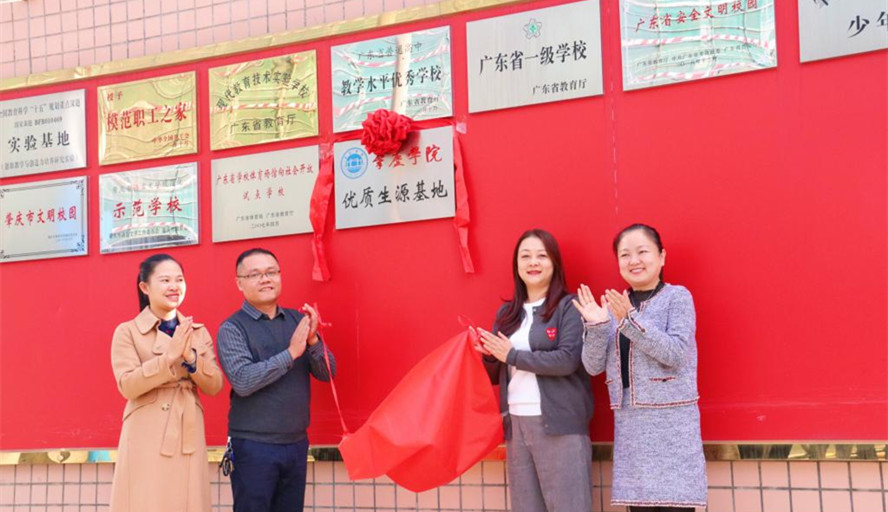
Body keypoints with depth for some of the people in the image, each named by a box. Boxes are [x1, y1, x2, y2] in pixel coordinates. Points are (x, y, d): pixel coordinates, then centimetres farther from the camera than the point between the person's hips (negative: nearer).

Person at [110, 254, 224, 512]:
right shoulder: (127, 331, -1)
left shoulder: (198, 332, 10)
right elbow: (128, 386, -12)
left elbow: (214, 386, 4)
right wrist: (170, 356, -19)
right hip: (147, 438, -3)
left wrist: (191, 357, -13)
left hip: (188, 437, 4)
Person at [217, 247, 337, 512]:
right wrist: (291, 352, -18)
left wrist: (313, 340, -13)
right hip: (254, 446, -4)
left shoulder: (297, 321, 7)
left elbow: (327, 373, 5)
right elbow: (242, 381, -18)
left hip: (296, 443, 4)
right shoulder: (232, 328, -6)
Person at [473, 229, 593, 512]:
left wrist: (513, 355, -10)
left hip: (559, 424, -6)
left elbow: (568, 360, -16)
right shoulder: (506, 313, 15)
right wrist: (484, 356, -4)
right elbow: (497, 374, 18)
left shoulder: (568, 307, -2)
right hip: (516, 423, 6)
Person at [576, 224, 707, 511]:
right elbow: (594, 366, 6)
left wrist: (630, 320, -21)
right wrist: (596, 325, -11)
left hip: (672, 421, -4)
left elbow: (676, 353, -15)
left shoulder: (678, 296, -2)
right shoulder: (616, 305, 12)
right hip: (630, 424, 5)